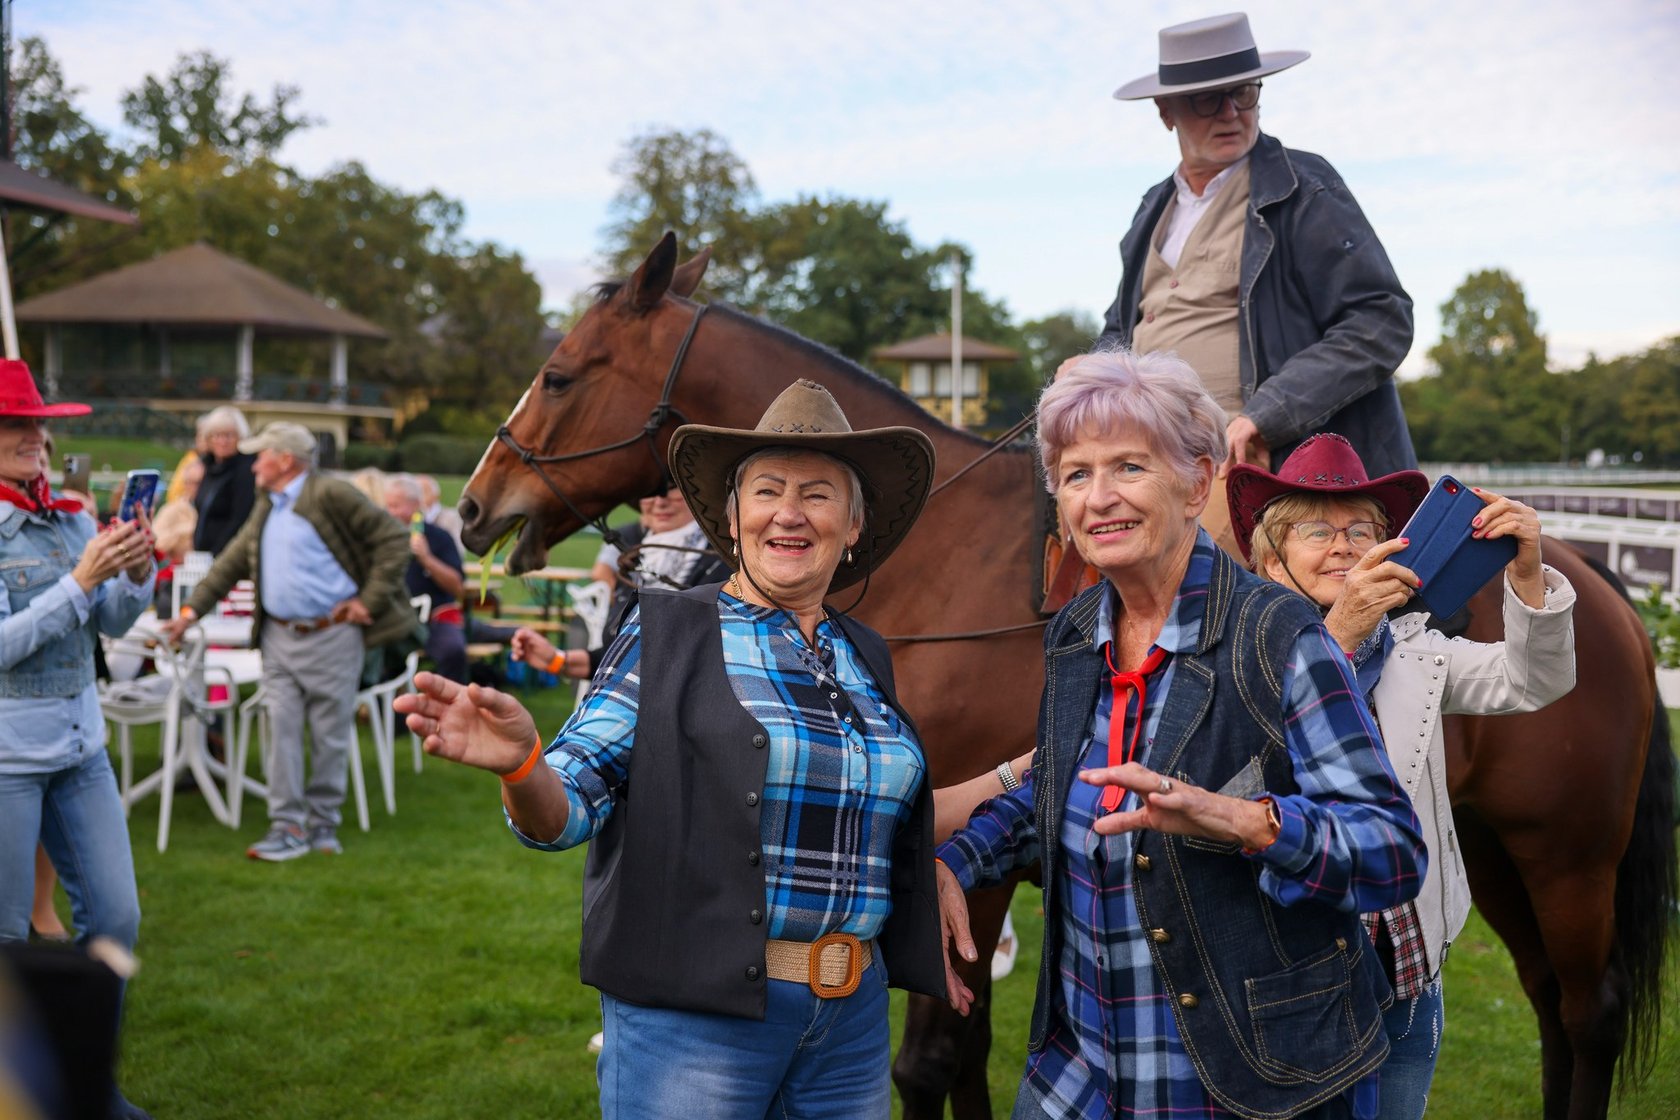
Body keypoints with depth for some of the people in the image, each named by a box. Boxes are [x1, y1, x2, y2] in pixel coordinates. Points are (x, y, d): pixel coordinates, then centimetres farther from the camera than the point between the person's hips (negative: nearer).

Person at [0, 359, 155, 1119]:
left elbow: (115, 624, 6)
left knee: (115, 918, 8)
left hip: (80, 743, 6)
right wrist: (82, 578, -24)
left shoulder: (70, 520, 5)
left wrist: (135, 571, -13)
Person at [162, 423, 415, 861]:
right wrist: (192, 610, 9)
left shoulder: (331, 495, -9)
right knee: (282, 728, 1)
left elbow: (393, 539, -12)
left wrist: (370, 600, -13)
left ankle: (322, 823, 15)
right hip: (279, 637, 7)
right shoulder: (266, 507, 16)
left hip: (331, 636, -6)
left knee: (330, 734, 3)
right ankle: (288, 826, 4)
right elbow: (233, 561, 19)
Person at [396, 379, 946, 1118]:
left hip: (853, 1022, 5)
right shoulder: (667, 633, -5)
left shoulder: (868, 659, 9)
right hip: (693, 1014, -5)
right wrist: (517, 765, -31)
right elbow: (565, 808, -11)